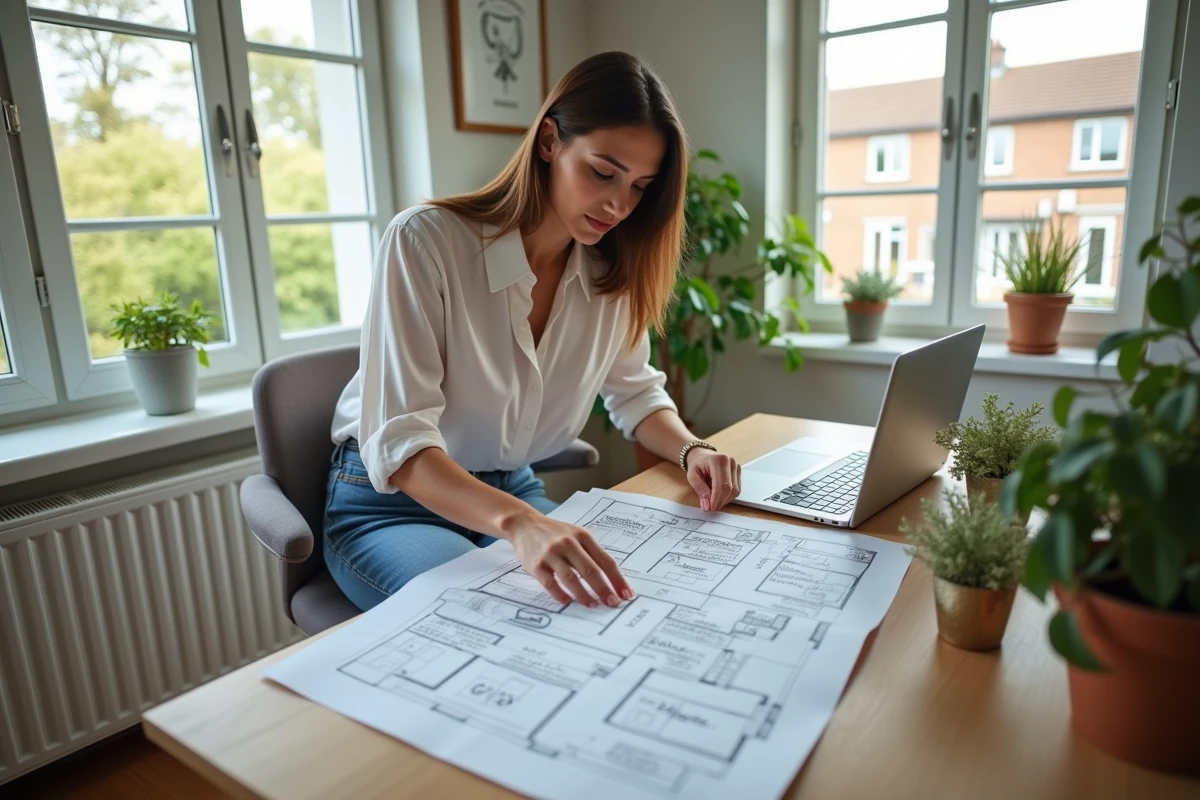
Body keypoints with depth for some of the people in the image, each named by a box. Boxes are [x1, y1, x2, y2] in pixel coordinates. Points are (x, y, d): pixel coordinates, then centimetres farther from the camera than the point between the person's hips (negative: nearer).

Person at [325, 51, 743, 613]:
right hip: (390, 499, -4)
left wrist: (691, 450, -14)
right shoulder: (425, 242, -23)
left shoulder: (611, 270, -5)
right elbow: (398, 440, -30)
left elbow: (634, 392, 8)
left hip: (514, 490, 5)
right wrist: (518, 523, -47)